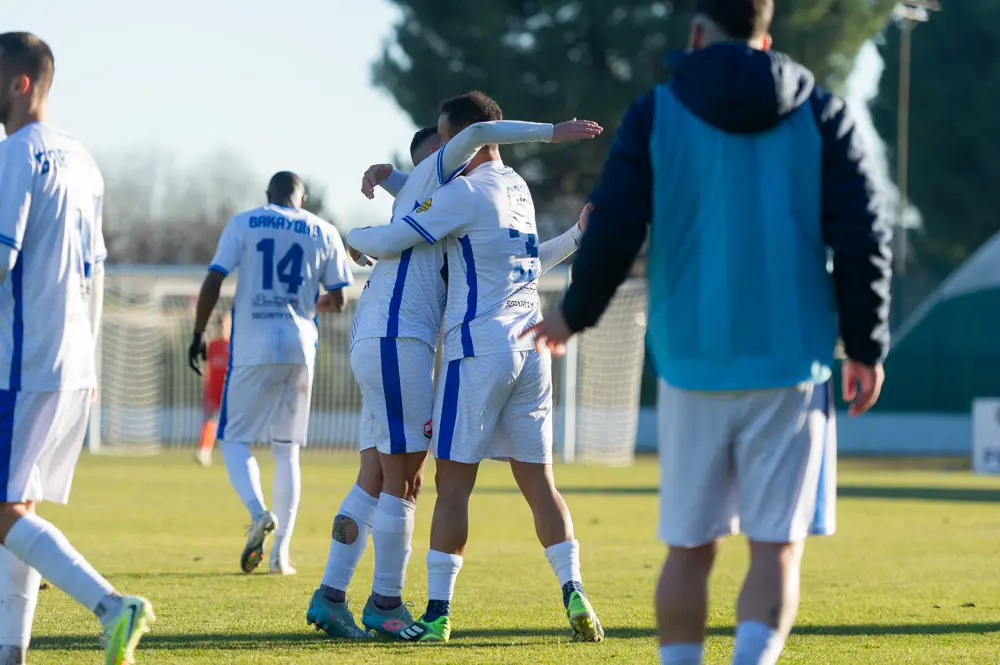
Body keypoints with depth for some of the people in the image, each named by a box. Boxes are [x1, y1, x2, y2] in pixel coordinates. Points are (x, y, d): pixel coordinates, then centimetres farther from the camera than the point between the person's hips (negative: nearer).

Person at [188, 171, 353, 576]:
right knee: (286, 449, 11)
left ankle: (258, 514, -22)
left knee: (235, 439, 6)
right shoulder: (323, 233, 8)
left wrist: (198, 334, 5)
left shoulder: (243, 224, 4)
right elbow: (338, 302, 9)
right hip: (299, 346, 2)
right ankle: (280, 553, 6)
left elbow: (212, 282, -4)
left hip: (251, 346, -2)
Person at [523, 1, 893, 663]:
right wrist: (866, 348, 9)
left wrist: (574, 315, 14)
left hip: (693, 365, 0)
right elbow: (862, 238, -1)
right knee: (777, 548, -1)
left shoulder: (655, 114, 2)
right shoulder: (820, 113, 4)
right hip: (790, 363, 0)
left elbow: (614, 232, -3)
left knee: (690, 547, 10)